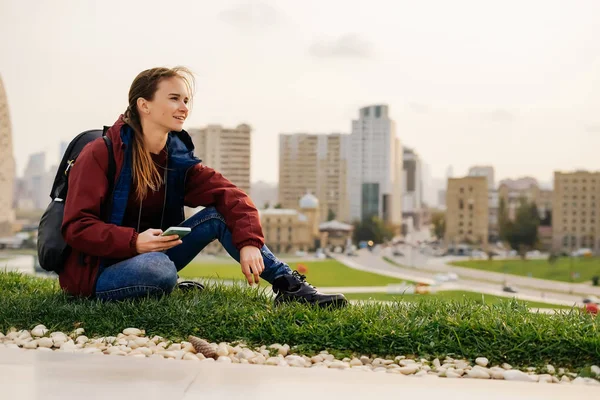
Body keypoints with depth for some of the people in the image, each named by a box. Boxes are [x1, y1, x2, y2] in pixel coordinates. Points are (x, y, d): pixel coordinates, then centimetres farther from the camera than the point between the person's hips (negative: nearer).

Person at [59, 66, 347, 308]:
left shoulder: (179, 158, 2)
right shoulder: (100, 154, -15)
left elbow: (230, 196, -7)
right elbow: (76, 227, -20)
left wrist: (248, 242, -25)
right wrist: (134, 241, -35)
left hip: (150, 256, 6)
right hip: (97, 272, -6)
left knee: (218, 214, -9)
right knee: (159, 270, -39)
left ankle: (290, 285, -10)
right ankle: (173, 288, -3)